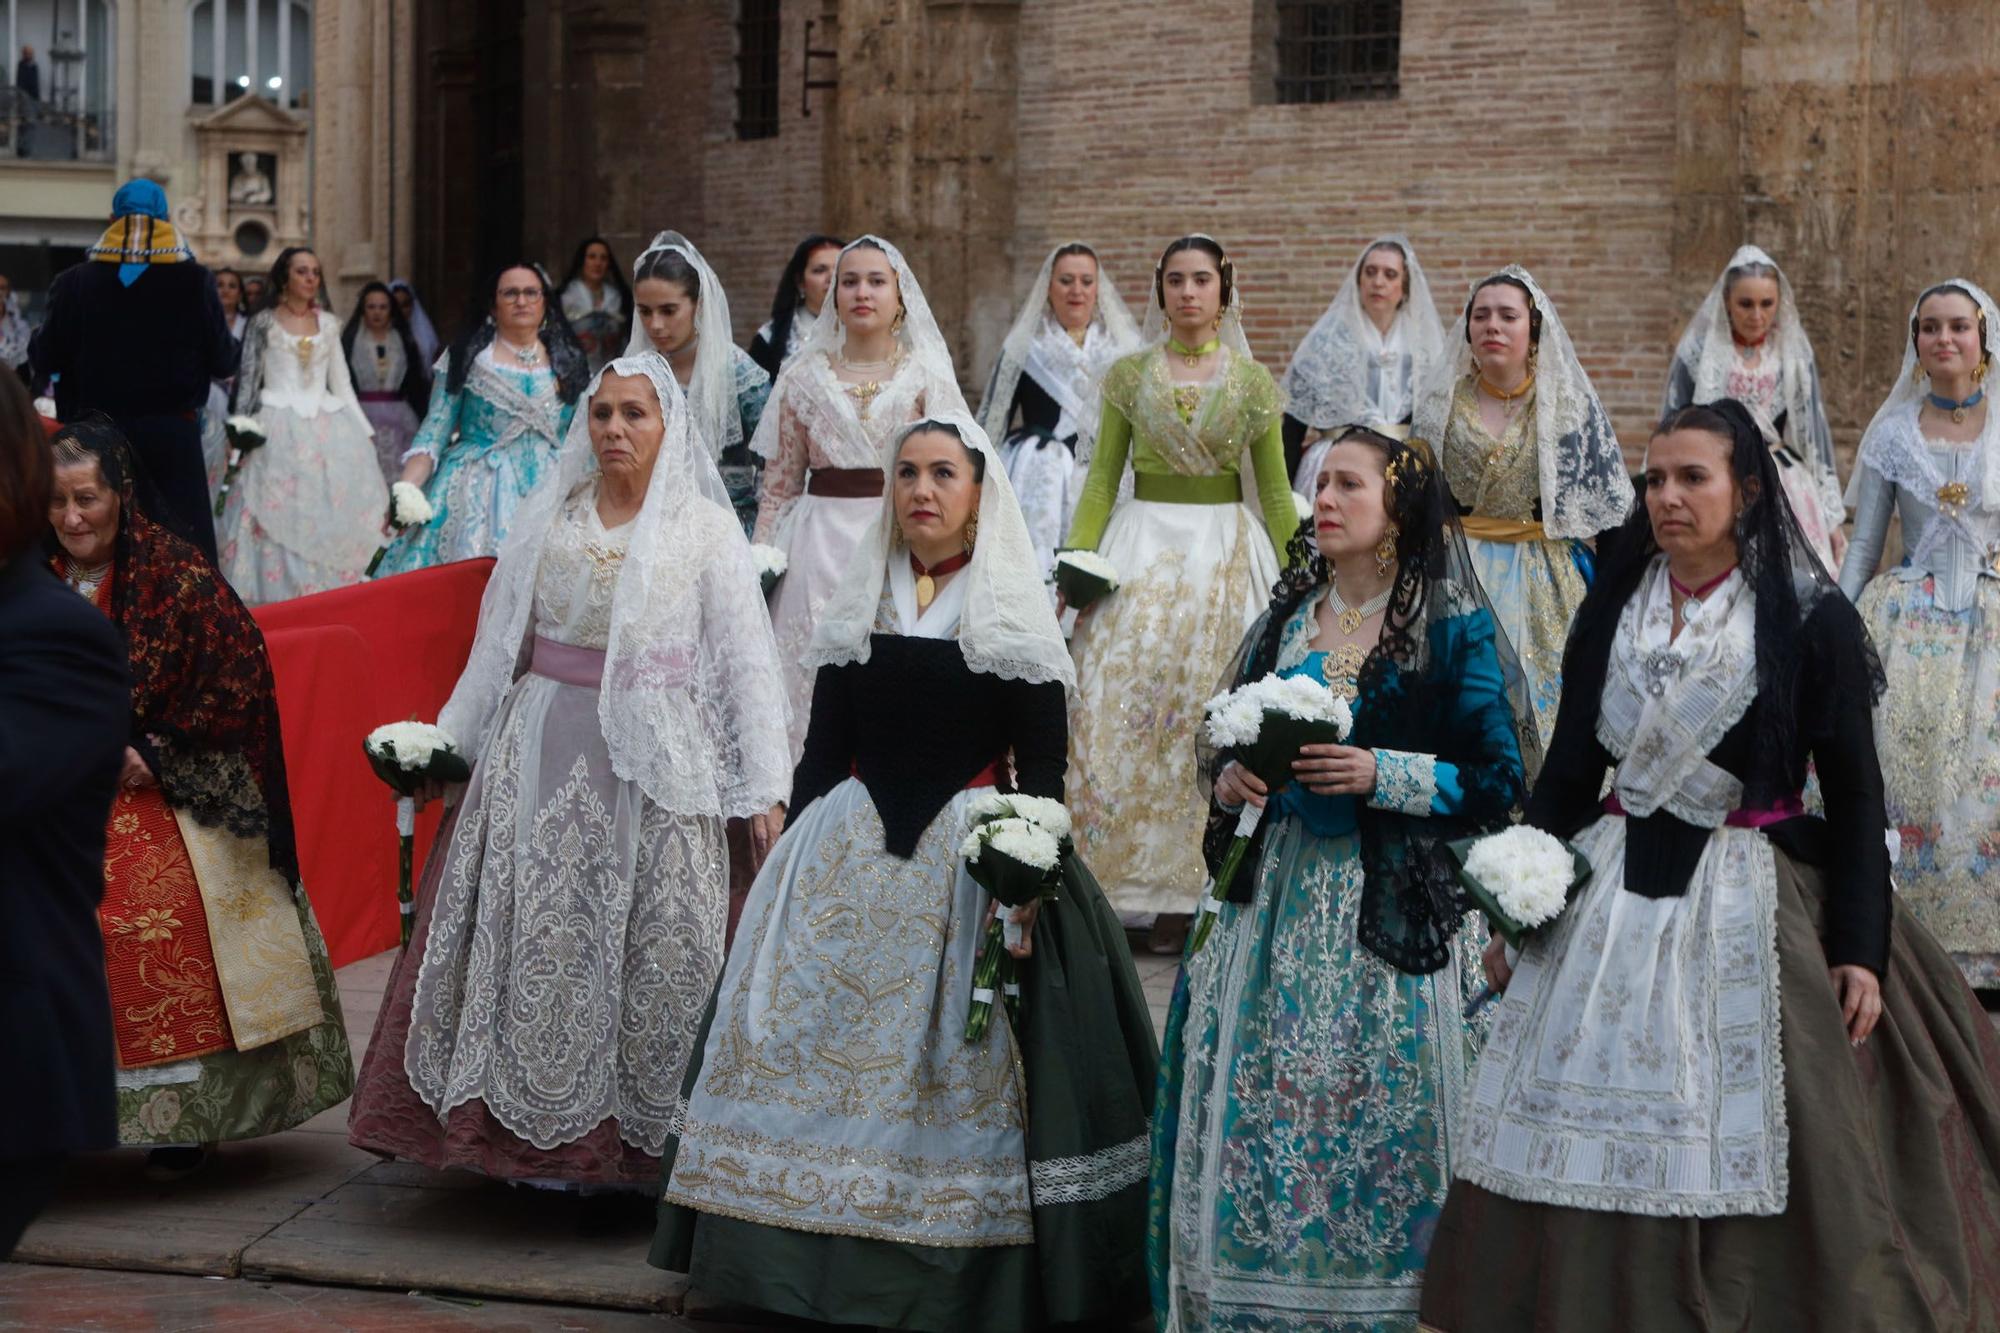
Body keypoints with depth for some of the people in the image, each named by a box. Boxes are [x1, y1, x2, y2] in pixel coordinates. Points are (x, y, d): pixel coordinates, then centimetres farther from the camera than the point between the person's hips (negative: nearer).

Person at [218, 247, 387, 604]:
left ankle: (329, 594, 2)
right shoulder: (263, 323, 3)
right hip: (279, 429, -3)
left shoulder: (328, 323, 12)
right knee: (278, 513, -7)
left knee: (330, 512, -2)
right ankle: (277, 597, -5)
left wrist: (365, 430, 11)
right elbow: (248, 380, 2)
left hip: (327, 428, 3)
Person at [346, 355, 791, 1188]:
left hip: (658, 763, -3)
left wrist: (765, 789, -8)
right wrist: (452, 748, 14)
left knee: (661, 951, -4)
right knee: (535, 939, 1)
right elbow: (500, 644, 15)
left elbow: (747, 660, -2)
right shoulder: (549, 519, 10)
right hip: (543, 753, 3)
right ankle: (521, 1116, 10)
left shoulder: (705, 528, 1)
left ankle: (645, 1134, 6)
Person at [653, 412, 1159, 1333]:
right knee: (823, 1043, 2)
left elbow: (1042, 772, -5)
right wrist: (797, 858, 4)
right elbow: (823, 747, 11)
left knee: (961, 1070, -2)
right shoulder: (858, 610, 11)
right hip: (849, 859, 4)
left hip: (973, 860, -4)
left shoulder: (1016, 621, -1)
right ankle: (829, 1252, 12)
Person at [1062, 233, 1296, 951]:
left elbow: (1275, 492, 7)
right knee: (1122, 706, -7)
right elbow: (1101, 480, 7)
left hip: (1226, 554, 0)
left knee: (1209, 712, 0)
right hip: (1141, 549, 0)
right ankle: (1123, 877, 1)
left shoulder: (1252, 380, 5)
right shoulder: (1129, 375, 6)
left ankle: (1190, 891, 7)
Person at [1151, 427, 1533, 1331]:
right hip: (1279, 894, 5)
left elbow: (1500, 781, -7)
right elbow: (1224, 748, 20)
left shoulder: (1454, 631, -4)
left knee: (1373, 1128, -3)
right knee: (1255, 1120, 4)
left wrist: (1380, 775, -17)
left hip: (1393, 910, -5)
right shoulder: (1286, 620, 12)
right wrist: (1230, 782, -2)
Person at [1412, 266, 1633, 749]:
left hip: (1544, 581, -1)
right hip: (1458, 580, 1)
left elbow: (1606, 506, 3)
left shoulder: (1570, 404, 1)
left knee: (1540, 694, -2)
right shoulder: (1440, 402, 5)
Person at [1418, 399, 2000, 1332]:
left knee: (1753, 1160, -2)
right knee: (1590, 1156, 5)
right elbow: (1569, 767, 12)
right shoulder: (1611, 607, 7)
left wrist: (1861, 946, -9)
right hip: (1612, 896, 4)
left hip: (1750, 904, -4)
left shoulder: (1810, 617, -5)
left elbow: (1854, 793, -4)